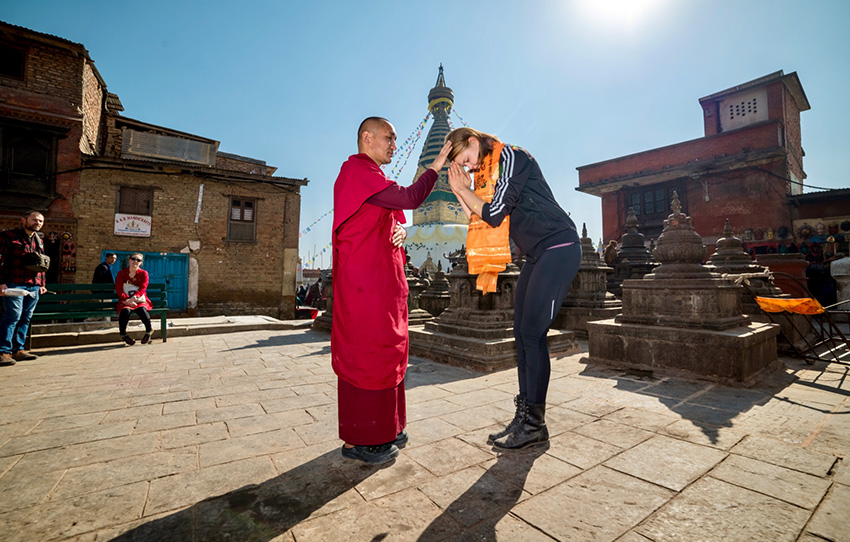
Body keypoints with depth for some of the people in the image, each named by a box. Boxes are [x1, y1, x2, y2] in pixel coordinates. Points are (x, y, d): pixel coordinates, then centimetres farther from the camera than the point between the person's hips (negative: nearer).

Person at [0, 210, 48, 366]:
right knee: (13, 316, -8)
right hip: (14, 285, -6)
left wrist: (42, 283, 17)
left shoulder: (39, 241, 19)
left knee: (25, 318, 7)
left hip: (33, 287, 6)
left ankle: (18, 350, 14)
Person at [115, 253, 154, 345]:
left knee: (142, 310, -34)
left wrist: (133, 298, -23)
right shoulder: (121, 273, 8)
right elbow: (118, 289, -2)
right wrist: (127, 300, -18)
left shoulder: (143, 273, 6)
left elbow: (142, 288, -6)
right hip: (125, 301, 1)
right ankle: (123, 334, -10)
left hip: (140, 300, -1)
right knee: (125, 311, -34)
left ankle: (148, 332, -10)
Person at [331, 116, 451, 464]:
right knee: (366, 351, -6)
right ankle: (360, 440, 6)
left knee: (386, 350, 11)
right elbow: (409, 199, -17)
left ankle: (383, 429, 23)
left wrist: (400, 230, 0)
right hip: (364, 278, -10)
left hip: (383, 278, 10)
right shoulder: (357, 170, -8)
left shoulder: (372, 176, 25)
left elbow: (388, 223, 23)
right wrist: (436, 165, -5)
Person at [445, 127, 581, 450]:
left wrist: (464, 188, -2)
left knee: (532, 333, -12)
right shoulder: (488, 173, 17)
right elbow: (482, 221, 12)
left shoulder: (512, 157, -8)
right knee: (522, 333, 4)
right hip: (537, 255, 9)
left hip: (558, 248, -9)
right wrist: (459, 192, 7)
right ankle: (525, 417, 12)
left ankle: (534, 423, 0)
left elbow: (494, 215, -15)